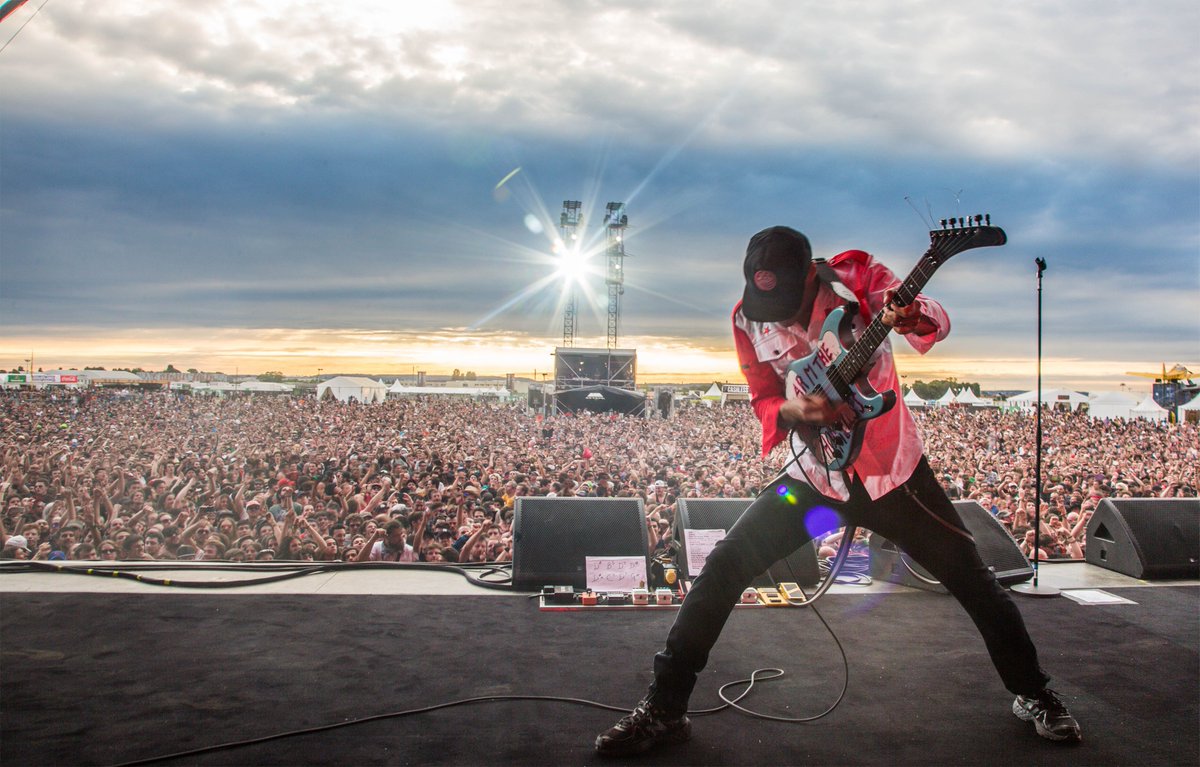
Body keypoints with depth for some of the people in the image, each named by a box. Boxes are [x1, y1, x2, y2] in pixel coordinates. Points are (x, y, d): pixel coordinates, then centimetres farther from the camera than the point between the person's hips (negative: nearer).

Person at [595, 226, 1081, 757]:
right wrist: (791, 409, -23)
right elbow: (763, 401, 0)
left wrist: (911, 317, -44)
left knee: (970, 577, 4)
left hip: (892, 466, -1)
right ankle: (665, 708, 1)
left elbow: (937, 321, -20)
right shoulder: (747, 317, -6)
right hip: (815, 472, 2)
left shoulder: (852, 275, -13)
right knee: (725, 567, -10)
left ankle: (1032, 693, 31)